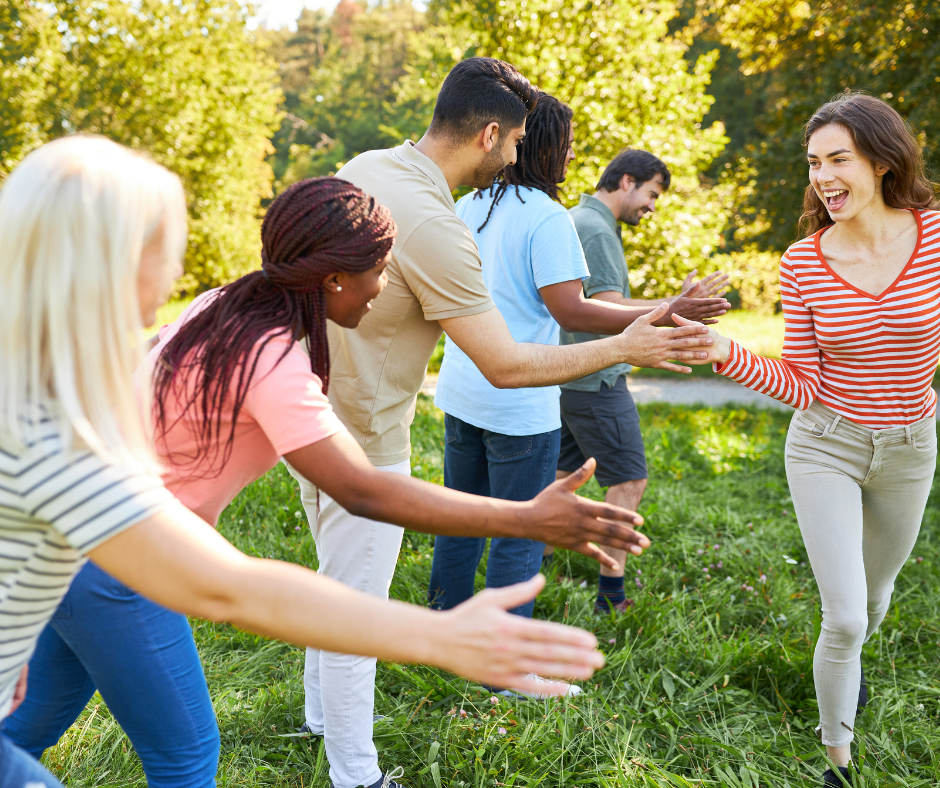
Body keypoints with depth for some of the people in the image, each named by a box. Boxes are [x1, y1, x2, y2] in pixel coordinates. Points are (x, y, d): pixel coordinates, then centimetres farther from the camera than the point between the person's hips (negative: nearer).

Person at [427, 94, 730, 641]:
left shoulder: (468, 207, 7)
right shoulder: (546, 217, -15)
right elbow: (570, 311, -20)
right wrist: (667, 314, -19)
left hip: (462, 392, 8)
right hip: (520, 402, -8)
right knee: (520, 539, 4)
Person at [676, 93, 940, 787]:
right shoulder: (804, 263, -12)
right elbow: (802, 386, -12)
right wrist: (727, 353, -24)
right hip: (826, 445, -2)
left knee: (873, 597, 24)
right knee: (844, 615, -6)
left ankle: (849, 657, 60)